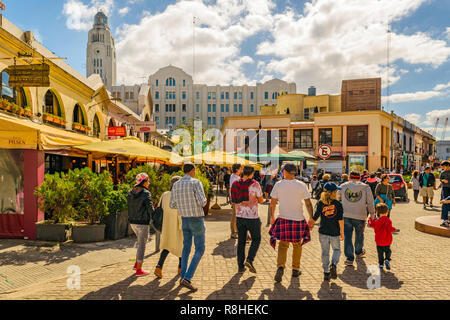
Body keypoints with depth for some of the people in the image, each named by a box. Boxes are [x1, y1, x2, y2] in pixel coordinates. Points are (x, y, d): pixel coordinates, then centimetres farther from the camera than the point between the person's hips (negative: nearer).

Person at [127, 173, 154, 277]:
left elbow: (129, 207, 9)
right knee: (142, 245, 2)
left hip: (132, 221, 7)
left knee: (141, 242, 24)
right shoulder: (146, 193, -14)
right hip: (143, 223, -7)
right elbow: (150, 208, -17)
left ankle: (137, 263, 26)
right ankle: (139, 270, 8)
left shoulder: (130, 193, 7)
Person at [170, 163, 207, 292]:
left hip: (185, 220, 6)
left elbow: (172, 205, 5)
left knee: (186, 247, 21)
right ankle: (187, 278, -6)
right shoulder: (196, 182, -16)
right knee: (200, 250, 3)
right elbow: (202, 202, -25)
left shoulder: (176, 185, 2)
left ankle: (183, 277, 24)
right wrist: (203, 201, 1)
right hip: (197, 220, -6)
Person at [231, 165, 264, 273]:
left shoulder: (236, 184, 2)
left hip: (240, 216, 4)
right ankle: (249, 260, -4)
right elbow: (261, 200, -4)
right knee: (256, 239, 14)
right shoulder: (255, 184, -13)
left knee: (241, 241, 13)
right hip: (252, 217, -4)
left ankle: (241, 266, 15)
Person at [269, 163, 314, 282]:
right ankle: (295, 270, 26)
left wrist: (272, 216, 12)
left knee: (282, 245, 7)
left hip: (283, 219, 0)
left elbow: (273, 203, 0)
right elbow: (308, 203, -2)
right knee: (297, 245, 17)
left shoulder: (278, 185, -5)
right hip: (298, 219, 0)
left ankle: (280, 267, -13)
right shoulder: (302, 185, -5)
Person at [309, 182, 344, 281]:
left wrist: (311, 224, 15)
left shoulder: (320, 203, -4)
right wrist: (342, 232, 0)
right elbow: (340, 220, -7)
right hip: (335, 232, -1)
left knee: (325, 252, 11)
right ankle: (333, 264, -5)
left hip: (323, 232, 1)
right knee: (336, 249, 19)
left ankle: (326, 272, 13)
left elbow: (315, 217, -4)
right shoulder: (338, 204, -6)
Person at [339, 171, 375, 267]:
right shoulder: (365, 187, 4)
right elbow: (370, 203, 1)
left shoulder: (343, 186, 8)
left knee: (347, 236, 3)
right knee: (359, 235, 21)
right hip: (360, 216, 0)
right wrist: (372, 213, 10)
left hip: (345, 215, 0)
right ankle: (359, 252, 43)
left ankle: (349, 258, 0)